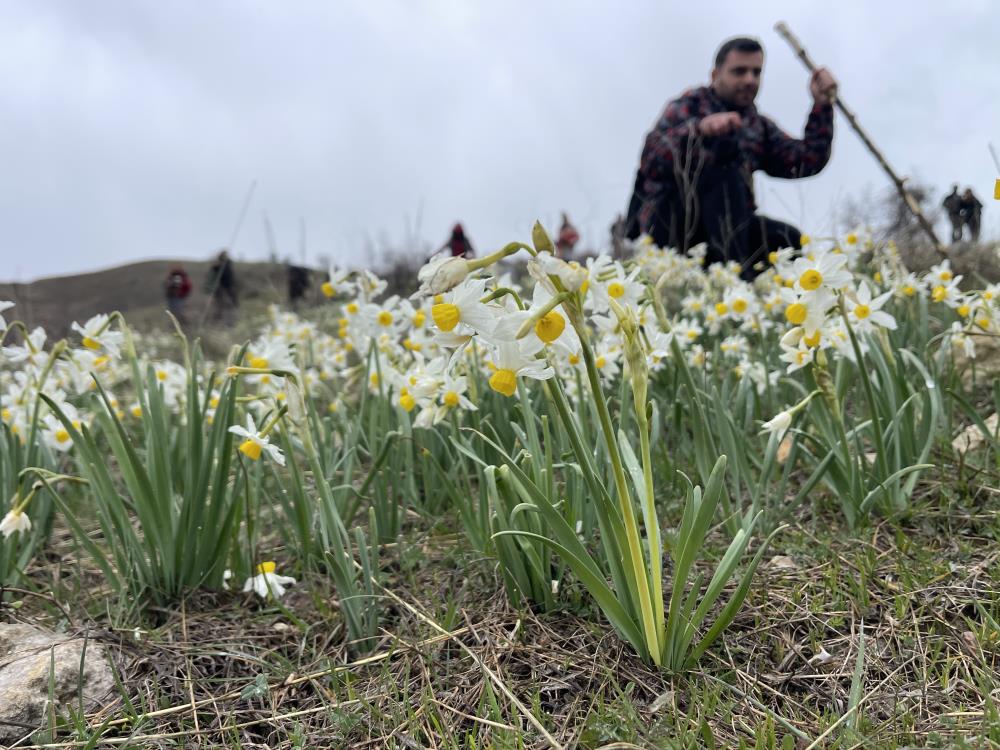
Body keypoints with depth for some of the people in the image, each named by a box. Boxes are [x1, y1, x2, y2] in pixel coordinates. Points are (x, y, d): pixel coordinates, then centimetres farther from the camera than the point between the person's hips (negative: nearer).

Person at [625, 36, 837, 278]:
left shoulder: (758, 127, 21)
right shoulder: (690, 105, 1)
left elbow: (807, 163, 9)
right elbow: (652, 158, -19)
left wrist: (822, 105, 0)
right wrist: (700, 129, -36)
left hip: (719, 228, 5)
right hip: (667, 224, -5)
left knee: (790, 240, -20)